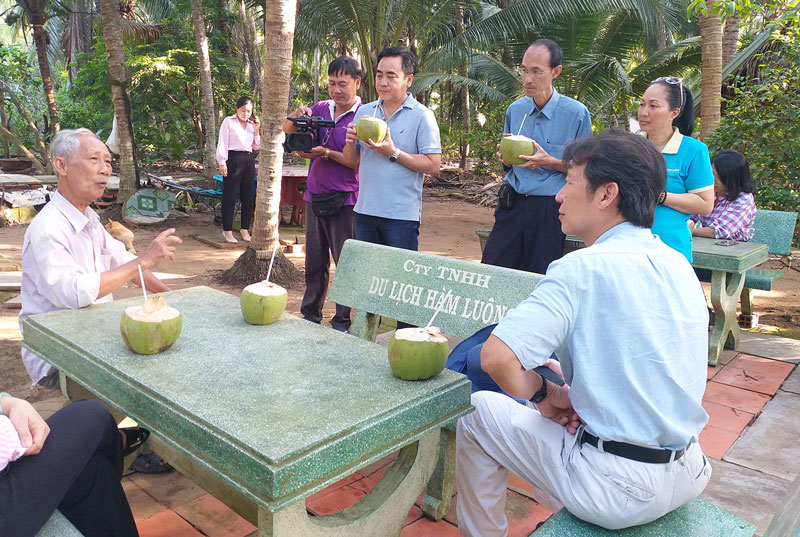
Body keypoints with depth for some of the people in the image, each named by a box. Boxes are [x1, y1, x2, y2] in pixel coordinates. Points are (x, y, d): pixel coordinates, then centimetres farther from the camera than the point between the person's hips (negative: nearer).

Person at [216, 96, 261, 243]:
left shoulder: (251, 124, 15)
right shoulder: (228, 121, 2)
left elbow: (256, 147, 16)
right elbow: (223, 142, -3)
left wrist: (256, 130, 4)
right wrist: (222, 162, -10)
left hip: (249, 160, 5)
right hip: (233, 158, -5)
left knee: (249, 195, 6)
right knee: (230, 196, -3)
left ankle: (245, 229, 16)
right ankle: (227, 230, 3)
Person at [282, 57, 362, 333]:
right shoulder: (321, 108, 8)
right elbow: (286, 129, 12)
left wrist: (325, 153, -21)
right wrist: (296, 116, -8)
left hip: (343, 200, -6)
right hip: (315, 196, 6)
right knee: (314, 260, 15)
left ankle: (342, 321, 12)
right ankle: (310, 314, 27)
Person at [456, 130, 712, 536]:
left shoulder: (583, 268, -21)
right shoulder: (680, 267, 3)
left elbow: (497, 358, -29)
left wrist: (545, 395, -10)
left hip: (620, 492, -7)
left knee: (476, 413, 7)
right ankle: (555, 498, 49)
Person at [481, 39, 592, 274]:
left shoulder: (577, 113, -4)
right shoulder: (515, 110, 10)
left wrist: (550, 161, -15)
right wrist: (505, 157, -2)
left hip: (550, 209, -3)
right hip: (512, 204, 4)